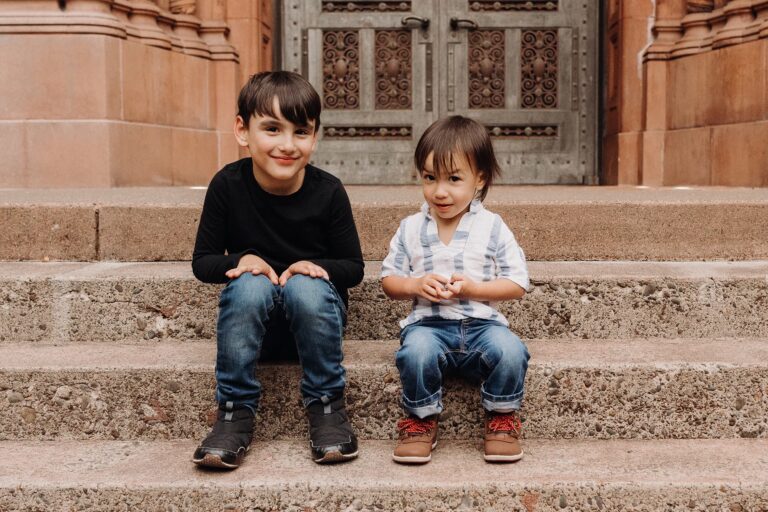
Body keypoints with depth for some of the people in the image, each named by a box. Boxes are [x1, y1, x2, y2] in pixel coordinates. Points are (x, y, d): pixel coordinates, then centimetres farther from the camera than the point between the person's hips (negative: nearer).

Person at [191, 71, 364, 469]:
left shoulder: (328, 191, -11)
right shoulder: (228, 185, -10)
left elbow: (354, 267, -2)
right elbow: (202, 262, -2)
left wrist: (318, 266, -24)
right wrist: (240, 259, -23)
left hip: (315, 312, 0)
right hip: (253, 317, 1)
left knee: (306, 286, -33)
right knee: (249, 285, -32)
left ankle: (326, 406, -17)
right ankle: (235, 413, -21)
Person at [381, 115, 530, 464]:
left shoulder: (492, 228, 3)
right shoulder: (411, 229, 8)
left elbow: (517, 285, 1)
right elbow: (389, 280, 11)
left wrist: (473, 289, -14)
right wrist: (416, 285, -11)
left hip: (482, 322, 0)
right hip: (428, 323, 1)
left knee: (509, 350, -31)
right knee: (416, 350, -34)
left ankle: (502, 418, -2)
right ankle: (421, 421, -6)